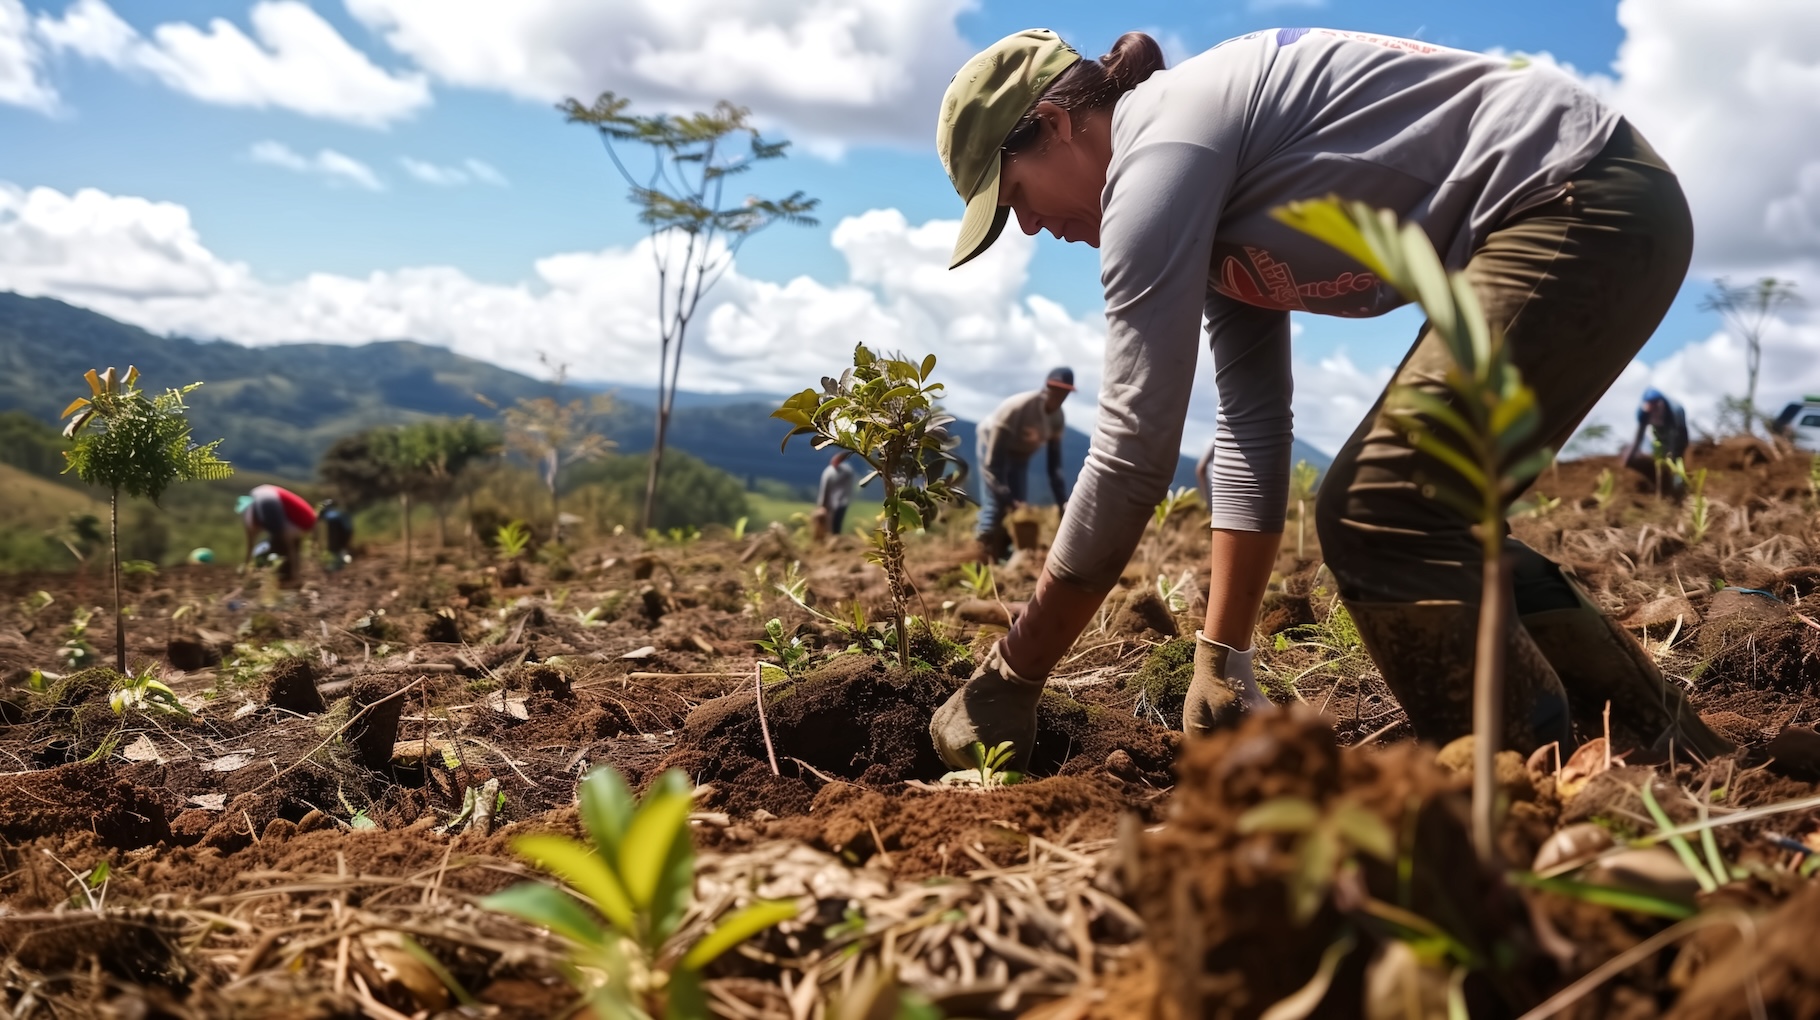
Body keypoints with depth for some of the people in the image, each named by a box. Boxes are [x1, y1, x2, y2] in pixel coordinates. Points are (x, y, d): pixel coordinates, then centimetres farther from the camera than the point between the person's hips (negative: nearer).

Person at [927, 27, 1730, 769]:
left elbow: (1133, 448, -18)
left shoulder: (1160, 149, -14)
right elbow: (1251, 427, 14)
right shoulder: (1211, 196, 15)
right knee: (1425, 521, 12)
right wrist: (1220, 664, 12)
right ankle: (1663, 742, 23)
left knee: (1378, 521, -12)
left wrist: (1008, 679, -11)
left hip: (1580, 210, -10)